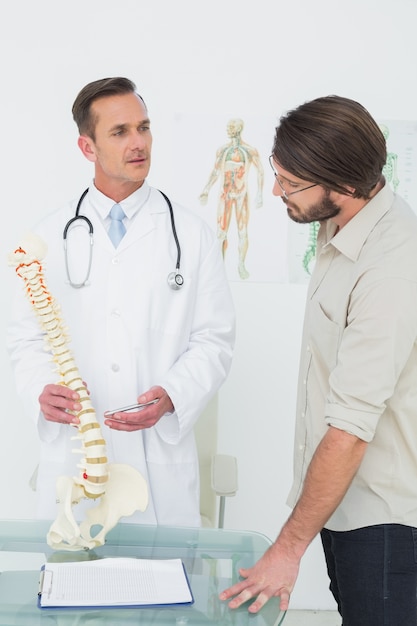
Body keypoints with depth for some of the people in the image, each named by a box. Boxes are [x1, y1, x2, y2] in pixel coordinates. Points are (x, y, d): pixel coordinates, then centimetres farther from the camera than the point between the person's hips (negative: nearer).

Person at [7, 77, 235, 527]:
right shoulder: (51, 237, 7)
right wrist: (41, 391, -12)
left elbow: (213, 340, 2)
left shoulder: (192, 235, 4)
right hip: (71, 459, 1)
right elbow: (27, 338, 9)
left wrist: (171, 397, -15)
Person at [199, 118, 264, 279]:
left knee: (243, 232, 0)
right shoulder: (222, 150, 7)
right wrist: (206, 190, 8)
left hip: (242, 195, -2)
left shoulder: (250, 150, -1)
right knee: (221, 231, -1)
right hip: (225, 194, 2)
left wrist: (259, 194, -3)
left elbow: (260, 171, 3)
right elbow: (215, 171, 14)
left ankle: (241, 265, 10)